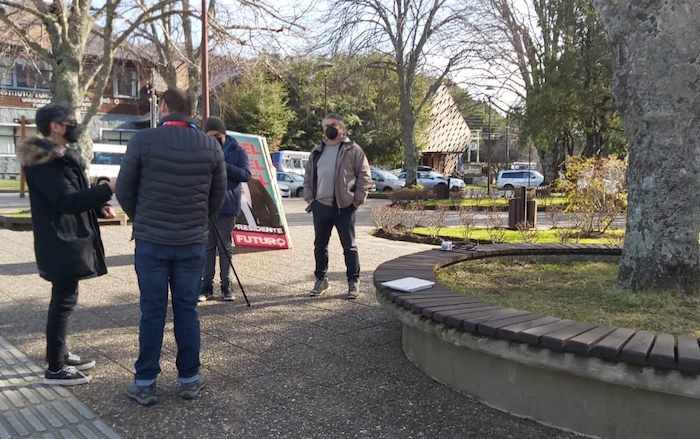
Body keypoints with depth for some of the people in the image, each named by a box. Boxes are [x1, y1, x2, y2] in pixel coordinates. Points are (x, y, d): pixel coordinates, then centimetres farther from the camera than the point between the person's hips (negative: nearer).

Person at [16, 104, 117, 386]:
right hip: (61, 242, -10)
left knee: (64, 298, 17)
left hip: (69, 239, 10)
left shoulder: (62, 157, 15)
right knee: (64, 300, -5)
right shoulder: (44, 160, -17)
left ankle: (59, 354, 30)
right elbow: (66, 200, -26)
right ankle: (55, 369, 5)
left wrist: (98, 208, 4)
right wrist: (108, 189, -30)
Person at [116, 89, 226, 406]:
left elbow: (124, 191, -1)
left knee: (152, 311, 6)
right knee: (186, 310, 10)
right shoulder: (211, 146, 0)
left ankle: (145, 383, 15)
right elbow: (218, 196, 6)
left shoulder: (143, 140, -8)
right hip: (192, 242, 2)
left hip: (150, 241, -1)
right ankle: (189, 379, 19)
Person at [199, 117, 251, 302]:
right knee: (207, 247, 4)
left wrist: (223, 165, -20)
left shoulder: (237, 151, 1)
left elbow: (246, 174, -10)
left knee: (225, 247, 5)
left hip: (227, 207, -2)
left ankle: (226, 286, 13)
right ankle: (206, 286, 11)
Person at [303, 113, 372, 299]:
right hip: (320, 206, 5)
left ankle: (353, 282, 11)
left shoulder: (353, 150, -1)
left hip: (344, 207, -5)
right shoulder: (317, 151, 15)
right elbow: (308, 176, 19)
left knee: (349, 246, 2)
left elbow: (365, 176, -4)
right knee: (320, 245, 11)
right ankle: (321, 280, 23)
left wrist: (357, 200, -9)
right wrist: (309, 197, 7)